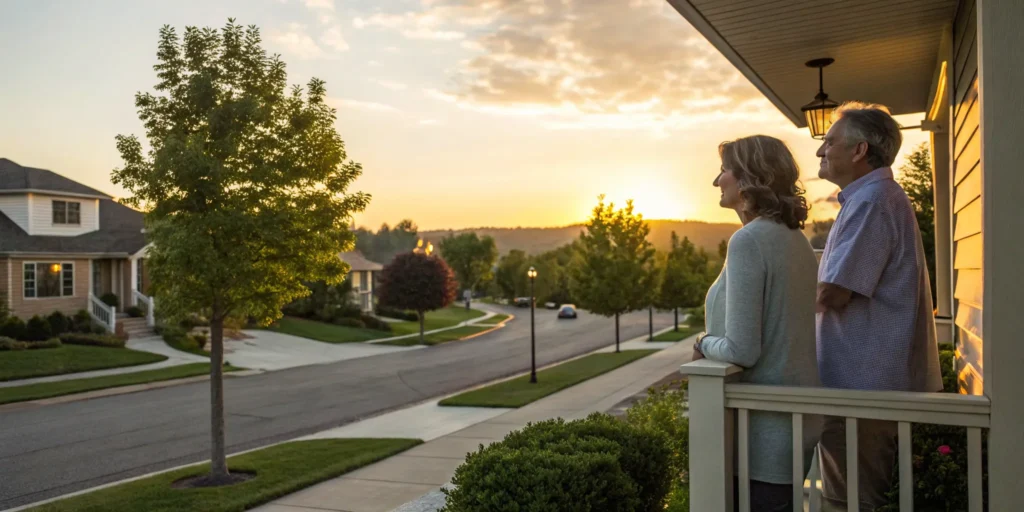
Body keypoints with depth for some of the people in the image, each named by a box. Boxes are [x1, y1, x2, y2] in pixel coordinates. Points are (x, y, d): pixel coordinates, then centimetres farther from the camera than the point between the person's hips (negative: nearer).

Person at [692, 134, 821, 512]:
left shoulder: (748, 240, -19)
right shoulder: (795, 239, 7)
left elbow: (741, 350, -23)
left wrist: (704, 343, -4)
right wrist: (716, 343, 11)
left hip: (765, 428, -8)